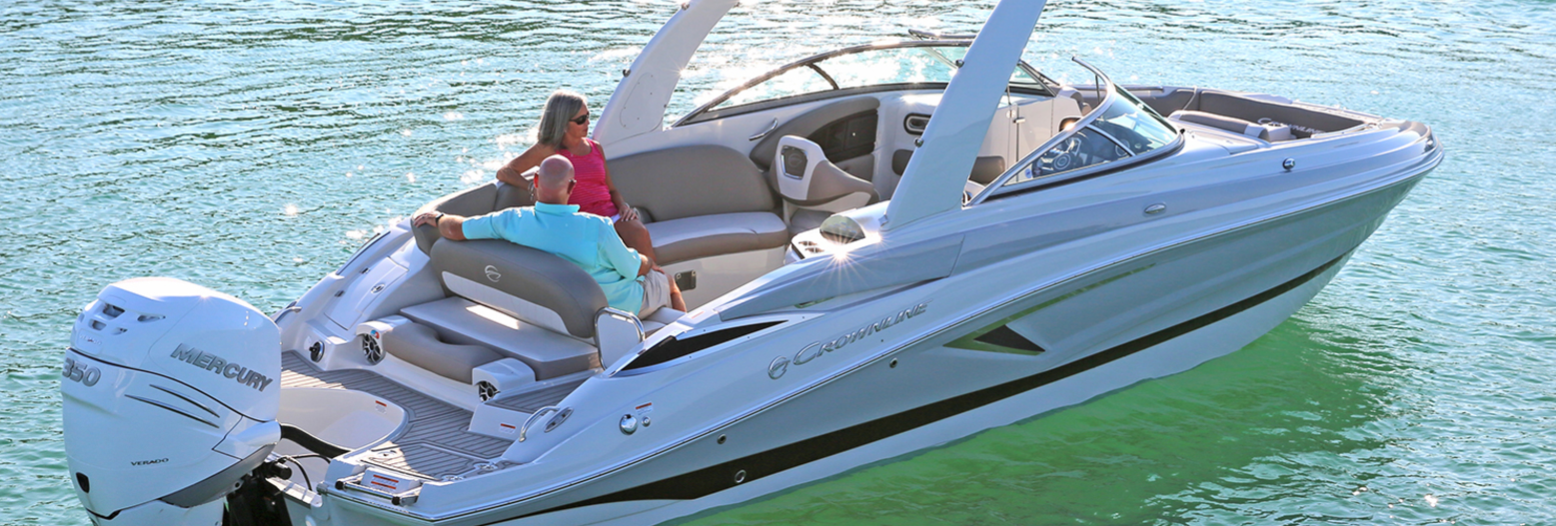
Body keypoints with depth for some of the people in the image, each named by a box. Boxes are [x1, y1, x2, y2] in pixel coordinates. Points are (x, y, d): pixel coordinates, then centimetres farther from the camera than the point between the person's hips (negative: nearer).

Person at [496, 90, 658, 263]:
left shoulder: (596, 148, 21)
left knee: (639, 232, -31)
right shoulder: (549, 150, 7)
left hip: (611, 214, 4)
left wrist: (623, 206, 1)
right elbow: (503, 173, 4)